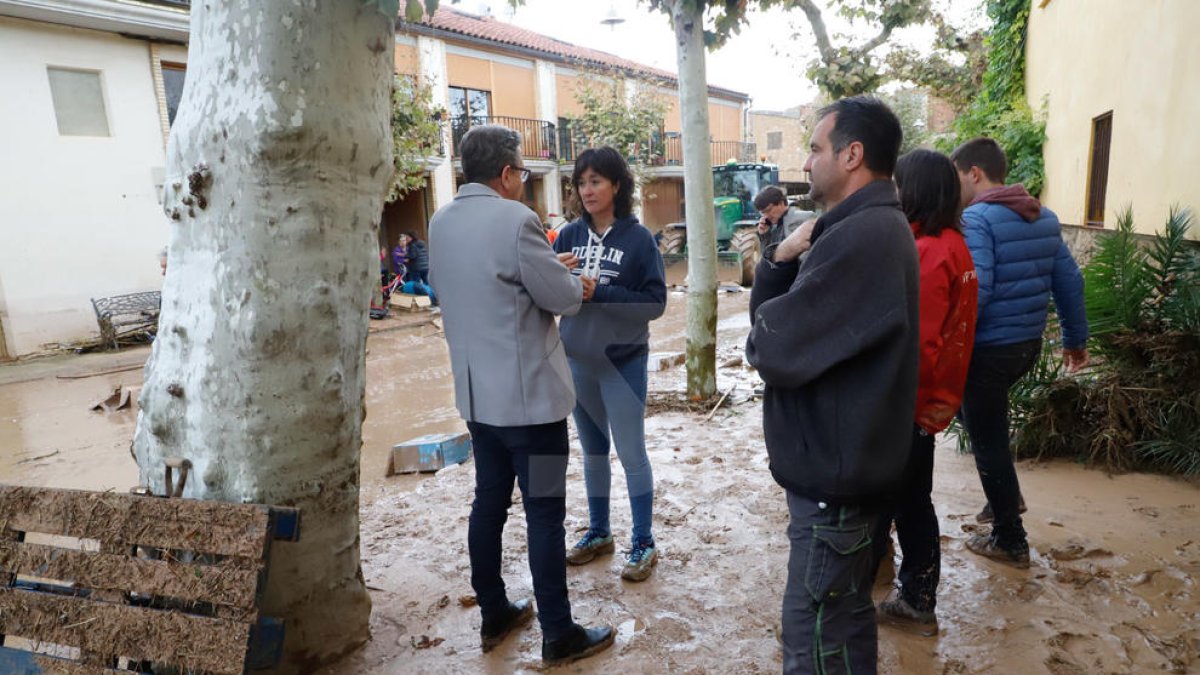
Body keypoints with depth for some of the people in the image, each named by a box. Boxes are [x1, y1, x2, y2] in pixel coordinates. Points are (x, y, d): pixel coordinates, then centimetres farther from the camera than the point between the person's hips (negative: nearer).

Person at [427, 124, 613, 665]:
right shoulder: (514, 219, -19)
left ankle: (493, 615, 31)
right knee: (544, 513, 3)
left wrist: (559, 275, 17)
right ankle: (559, 636, 16)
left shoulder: (442, 222, 7)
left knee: (489, 501, 17)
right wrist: (577, 285, 9)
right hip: (528, 394, -8)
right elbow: (562, 298, -13)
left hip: (477, 392, 8)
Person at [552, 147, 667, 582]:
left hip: (623, 363, -4)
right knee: (592, 451, 17)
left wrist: (599, 291, -21)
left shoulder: (638, 238, -8)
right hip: (577, 362, 4)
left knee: (631, 452, 5)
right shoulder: (569, 236, 2)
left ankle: (643, 544, 20)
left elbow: (655, 302, -13)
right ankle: (598, 532, 34)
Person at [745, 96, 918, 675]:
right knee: (847, 611, 24)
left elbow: (770, 348, -26)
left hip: (832, 474, -10)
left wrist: (764, 332, -5)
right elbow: (766, 312, 9)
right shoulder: (873, 227, 11)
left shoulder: (861, 238, -25)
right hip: (846, 462, 10)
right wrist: (781, 259, -8)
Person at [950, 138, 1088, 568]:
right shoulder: (1044, 217, 8)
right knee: (992, 430, 28)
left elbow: (972, 291, -27)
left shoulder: (976, 219, -17)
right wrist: (1076, 339, 20)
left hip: (988, 350, -8)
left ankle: (1010, 541, 17)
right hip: (1029, 345, 8)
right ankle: (1005, 499, 33)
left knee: (988, 444, 5)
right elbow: (1069, 281, 11)